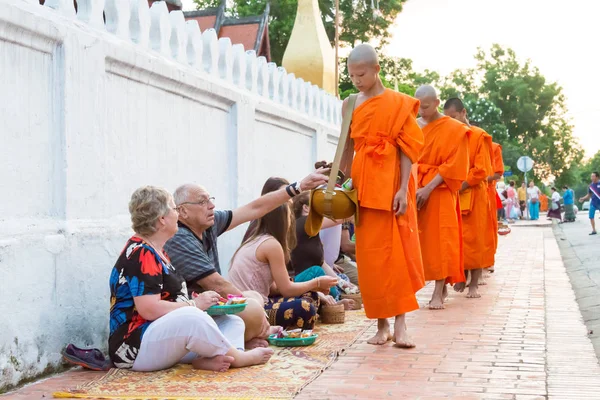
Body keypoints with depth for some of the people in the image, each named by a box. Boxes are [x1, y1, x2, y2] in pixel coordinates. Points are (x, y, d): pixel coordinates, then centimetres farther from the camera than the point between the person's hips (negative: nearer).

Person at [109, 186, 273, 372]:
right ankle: (238, 357, -13)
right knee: (192, 318, -37)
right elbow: (150, 310, -24)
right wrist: (194, 304, -13)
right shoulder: (140, 254, -15)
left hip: (167, 337, 11)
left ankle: (208, 358, -27)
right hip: (135, 346, -11)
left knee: (232, 322, 5)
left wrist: (199, 303, 3)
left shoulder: (153, 251, 17)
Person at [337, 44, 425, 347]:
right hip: (363, 186, 3)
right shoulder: (350, 106, 10)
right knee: (369, 255, 3)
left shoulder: (399, 103, 0)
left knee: (398, 252, -5)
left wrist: (403, 189, -12)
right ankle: (381, 324, 10)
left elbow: (407, 149, -4)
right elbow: (348, 149, 13)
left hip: (392, 186, -3)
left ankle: (400, 324, -1)